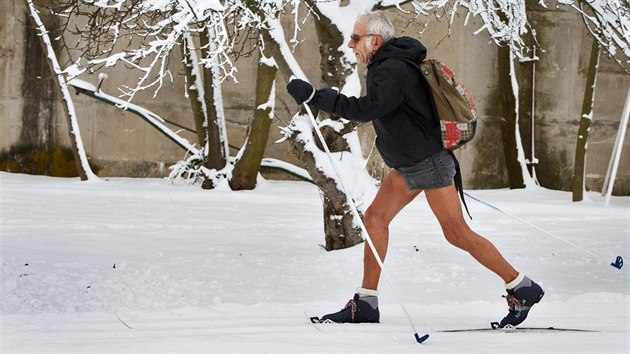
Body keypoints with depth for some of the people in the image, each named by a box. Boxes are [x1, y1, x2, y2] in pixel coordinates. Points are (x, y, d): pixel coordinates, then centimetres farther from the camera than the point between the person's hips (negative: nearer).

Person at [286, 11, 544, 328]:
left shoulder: (392, 71, -22)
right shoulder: (388, 65, 10)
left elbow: (366, 109, -36)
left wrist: (314, 96, -35)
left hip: (429, 162, -10)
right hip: (408, 164, 10)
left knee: (457, 233, -8)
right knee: (375, 217, 3)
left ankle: (522, 289, 1)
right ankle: (366, 304, 5)